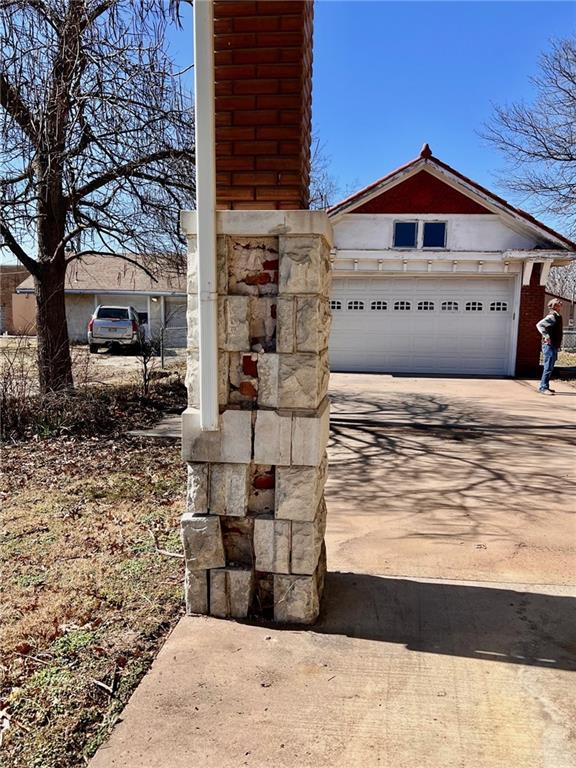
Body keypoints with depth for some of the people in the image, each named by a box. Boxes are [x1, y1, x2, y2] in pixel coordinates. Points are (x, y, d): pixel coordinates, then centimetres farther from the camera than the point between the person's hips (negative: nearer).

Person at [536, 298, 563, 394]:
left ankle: (544, 386, 21)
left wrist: (558, 345, 20)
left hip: (554, 346, 10)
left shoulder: (557, 316, 15)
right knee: (548, 367, -8)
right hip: (549, 345, -10)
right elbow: (539, 324, -26)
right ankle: (543, 388, -4)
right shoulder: (551, 316, -13)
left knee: (550, 367, 14)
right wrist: (545, 335, -30)